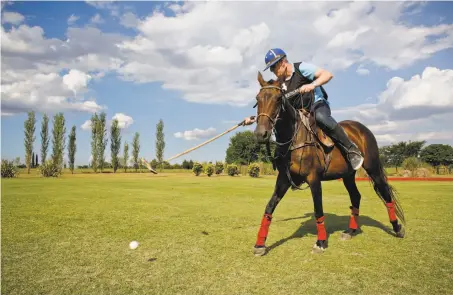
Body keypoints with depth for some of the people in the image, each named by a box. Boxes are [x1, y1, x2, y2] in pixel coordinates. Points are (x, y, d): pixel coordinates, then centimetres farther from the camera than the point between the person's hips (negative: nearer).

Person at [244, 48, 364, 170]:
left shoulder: (301, 67, -8)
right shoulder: (280, 84, 10)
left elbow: (328, 74, -16)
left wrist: (312, 85, -35)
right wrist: (254, 119, -1)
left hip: (317, 104, -7)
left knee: (320, 117, -39)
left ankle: (352, 150, -27)